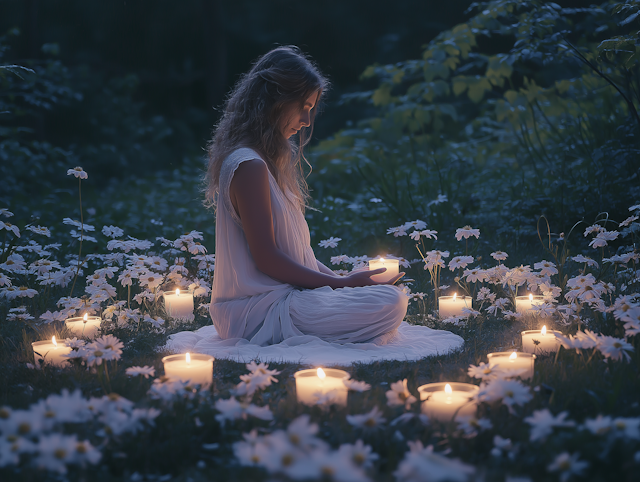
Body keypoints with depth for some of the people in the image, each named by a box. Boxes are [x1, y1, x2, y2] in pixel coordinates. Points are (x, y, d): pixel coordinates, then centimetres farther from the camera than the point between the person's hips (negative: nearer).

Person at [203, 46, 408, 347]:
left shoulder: (268, 159, 15)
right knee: (391, 303, -18)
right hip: (261, 308, -10)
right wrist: (341, 283, -13)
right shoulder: (249, 166, -18)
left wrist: (338, 278, 5)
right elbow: (266, 258, -18)